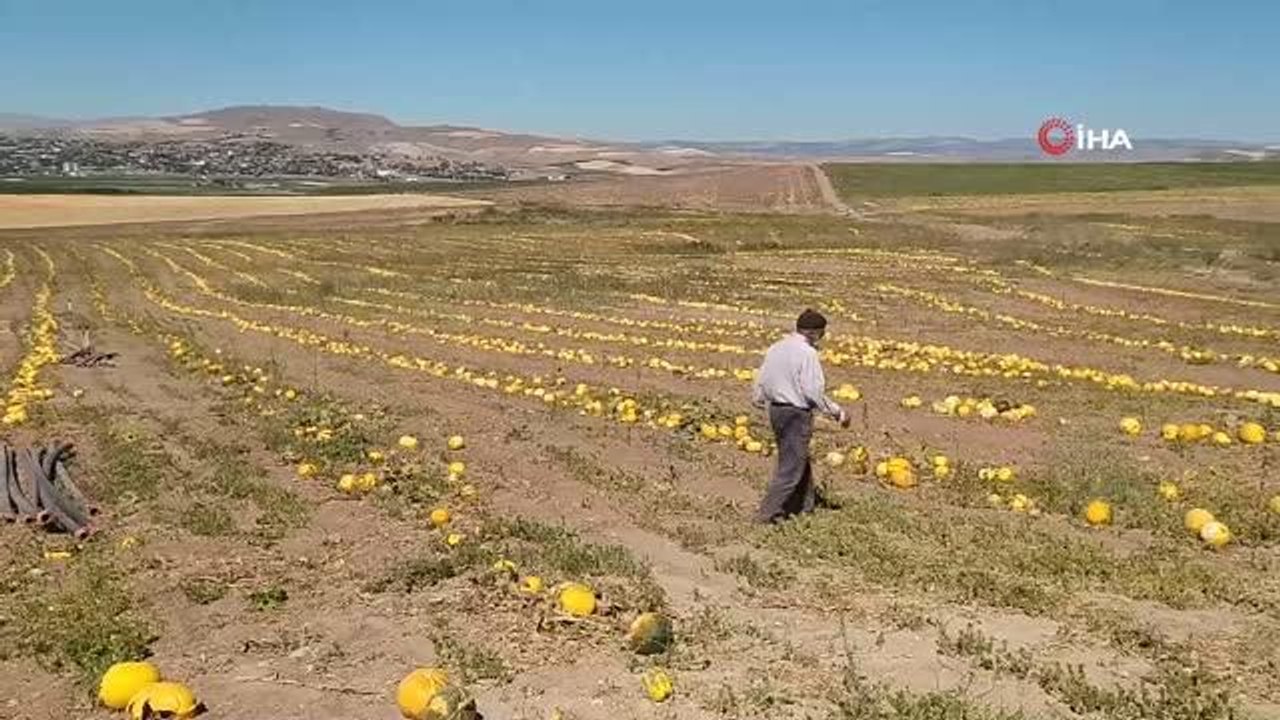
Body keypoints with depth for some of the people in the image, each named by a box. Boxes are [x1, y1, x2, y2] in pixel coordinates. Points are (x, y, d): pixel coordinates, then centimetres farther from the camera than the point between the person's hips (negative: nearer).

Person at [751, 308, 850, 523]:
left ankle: (803, 506, 32)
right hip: (797, 413, -9)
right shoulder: (807, 353, -17)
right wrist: (838, 413, -10)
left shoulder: (776, 348, 7)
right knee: (791, 466, 0)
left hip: (776, 409, 9)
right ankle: (769, 511, 2)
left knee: (800, 459, 21)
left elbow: (761, 380, 13)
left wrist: (758, 400, 31)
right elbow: (814, 391, -20)